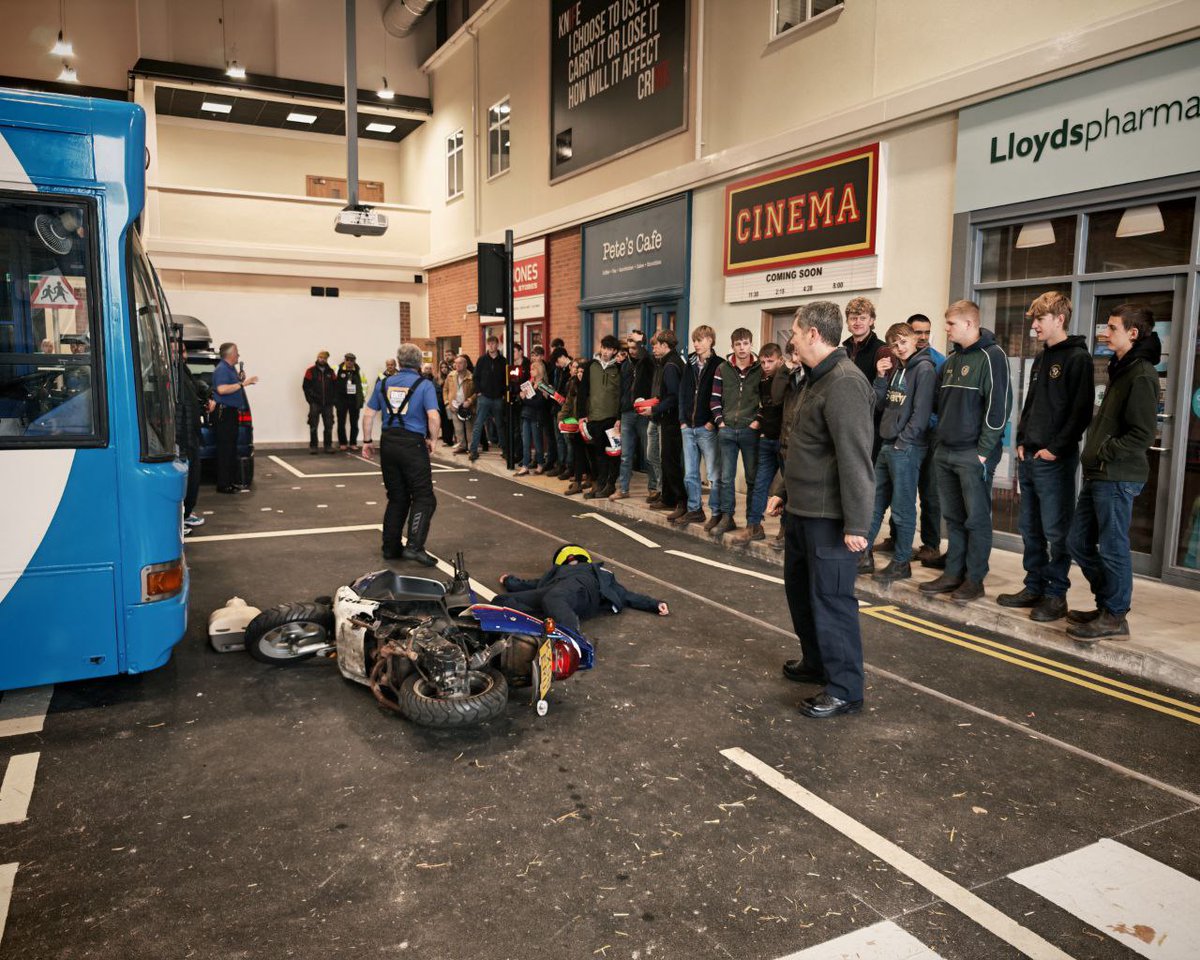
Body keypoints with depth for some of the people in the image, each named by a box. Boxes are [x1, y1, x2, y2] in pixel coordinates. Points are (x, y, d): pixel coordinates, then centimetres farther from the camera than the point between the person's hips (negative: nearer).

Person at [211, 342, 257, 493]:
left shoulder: (231, 368, 17)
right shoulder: (222, 369, -14)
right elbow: (222, 389, -29)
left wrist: (240, 379, 9)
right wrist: (243, 383, -26)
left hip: (232, 412, 10)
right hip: (224, 412, -10)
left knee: (232, 448, 14)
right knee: (225, 449, -8)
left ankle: (232, 481, 22)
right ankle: (223, 484, -5)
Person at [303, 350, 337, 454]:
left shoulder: (331, 372, 10)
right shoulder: (311, 371, 0)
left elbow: (335, 386, 10)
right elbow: (306, 387, -2)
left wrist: (332, 399, 1)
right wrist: (311, 399, -8)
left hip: (328, 403, 3)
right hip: (315, 403, -3)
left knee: (329, 426, 5)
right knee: (313, 426, -1)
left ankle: (328, 446, 12)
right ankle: (313, 446, 5)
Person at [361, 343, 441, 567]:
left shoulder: (384, 384, 10)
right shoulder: (425, 385, -4)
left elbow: (368, 414, 10)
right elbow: (433, 417, -16)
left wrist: (367, 441, 19)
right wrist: (433, 440, 0)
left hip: (388, 443, 5)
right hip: (413, 443, -5)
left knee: (397, 497, 16)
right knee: (423, 497, -1)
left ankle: (391, 547, 20)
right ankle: (414, 546, -15)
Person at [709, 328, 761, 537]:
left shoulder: (760, 370, 0)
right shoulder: (722, 369, 6)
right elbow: (715, 398, 8)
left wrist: (758, 421, -9)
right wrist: (719, 421, -1)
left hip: (750, 431, -2)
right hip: (726, 431, 2)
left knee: (752, 478, 5)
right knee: (726, 477, 6)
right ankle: (726, 517, 15)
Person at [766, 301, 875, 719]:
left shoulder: (844, 384, -20)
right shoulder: (815, 379, 13)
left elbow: (855, 459, -24)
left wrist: (856, 524, -24)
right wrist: (781, 490, 18)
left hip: (829, 516, -10)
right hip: (800, 509, 10)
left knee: (830, 598, -3)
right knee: (799, 588, 20)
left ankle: (844, 689, 9)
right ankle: (816, 662, 37)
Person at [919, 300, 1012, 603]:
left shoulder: (990, 357, -9)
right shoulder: (951, 360, 15)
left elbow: (999, 406, -14)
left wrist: (984, 451, -16)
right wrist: (941, 441, 11)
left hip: (974, 455, -7)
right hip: (945, 453, 8)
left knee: (976, 518, 1)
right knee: (953, 517, 12)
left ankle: (975, 579, 9)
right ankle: (953, 574, 20)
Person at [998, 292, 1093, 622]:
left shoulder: (1078, 358, -8)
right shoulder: (1041, 358, 17)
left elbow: (1081, 410, -14)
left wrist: (1056, 448, -16)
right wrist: (1022, 441, 9)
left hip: (1055, 460, -8)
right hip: (1028, 457, 8)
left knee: (1056, 530, -2)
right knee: (1030, 528, 12)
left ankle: (1056, 594, 6)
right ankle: (1034, 587, 21)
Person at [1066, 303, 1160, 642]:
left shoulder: (1141, 375, -13)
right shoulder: (1121, 369, 16)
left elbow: (1143, 434, -19)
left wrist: (1104, 453, -13)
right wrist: (1095, 454, 10)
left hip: (1117, 477, -9)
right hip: (1098, 475, 10)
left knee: (1112, 548, 0)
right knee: (1078, 541, 13)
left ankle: (1114, 617, 12)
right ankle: (1108, 603, 27)